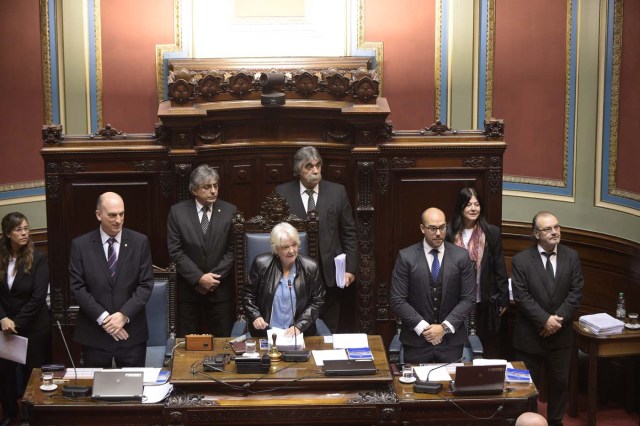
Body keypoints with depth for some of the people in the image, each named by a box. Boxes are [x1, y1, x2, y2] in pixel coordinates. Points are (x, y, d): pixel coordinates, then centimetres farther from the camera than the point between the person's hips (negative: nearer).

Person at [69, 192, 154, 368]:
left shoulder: (140, 242, 1)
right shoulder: (80, 245, -1)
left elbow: (146, 284, -2)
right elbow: (77, 287, -5)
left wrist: (124, 315, -14)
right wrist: (103, 317, -14)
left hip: (131, 332, 1)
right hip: (94, 333, 0)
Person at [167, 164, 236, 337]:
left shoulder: (230, 211, 0)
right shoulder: (177, 211, -1)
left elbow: (233, 250, -1)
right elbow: (175, 251, -4)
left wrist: (213, 277, -10)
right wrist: (199, 278, -12)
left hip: (221, 289, 0)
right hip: (188, 289, 0)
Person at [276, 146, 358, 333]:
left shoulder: (337, 192, 4)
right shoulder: (282, 193, 1)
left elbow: (349, 233, 6)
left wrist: (350, 269, 0)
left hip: (330, 274, 1)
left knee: (329, 332, 6)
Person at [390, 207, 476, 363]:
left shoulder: (461, 256, 0)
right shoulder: (406, 257, -4)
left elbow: (468, 299, -1)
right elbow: (397, 300, -6)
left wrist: (445, 327, -11)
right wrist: (422, 327, -14)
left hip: (451, 340, 1)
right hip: (416, 341, -1)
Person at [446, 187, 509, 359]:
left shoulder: (492, 233, -1)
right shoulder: (450, 234, -1)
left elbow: (499, 269, 2)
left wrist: (503, 299, 1)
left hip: (485, 302, 0)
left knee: (489, 350, 7)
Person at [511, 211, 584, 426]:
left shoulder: (571, 257, 1)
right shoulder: (521, 260, -9)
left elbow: (576, 291, -2)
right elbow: (521, 296, -13)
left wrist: (559, 319, -13)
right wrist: (545, 320, -19)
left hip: (561, 334, 3)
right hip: (530, 335, -3)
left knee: (560, 383, 13)